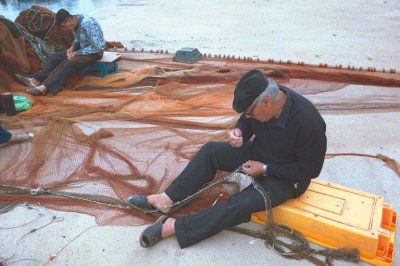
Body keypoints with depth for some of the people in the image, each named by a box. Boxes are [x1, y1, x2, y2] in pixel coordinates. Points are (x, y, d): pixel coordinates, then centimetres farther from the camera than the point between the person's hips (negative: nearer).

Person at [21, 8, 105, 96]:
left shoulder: (87, 24, -27)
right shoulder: (76, 23, -1)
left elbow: (96, 47, -28)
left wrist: (77, 53, -22)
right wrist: (73, 47, -5)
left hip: (94, 52, -9)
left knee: (70, 63, -31)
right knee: (56, 56, -1)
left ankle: (45, 88, -36)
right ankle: (36, 80, -7)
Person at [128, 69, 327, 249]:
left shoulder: (308, 123, -33)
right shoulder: (261, 99, -16)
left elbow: (310, 169, -23)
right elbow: (246, 122, 3)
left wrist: (265, 169, -23)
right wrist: (239, 132, -21)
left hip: (286, 177, -6)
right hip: (258, 152, 7)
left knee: (241, 204, -29)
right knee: (210, 151, -7)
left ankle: (174, 227, -20)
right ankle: (166, 199, -5)